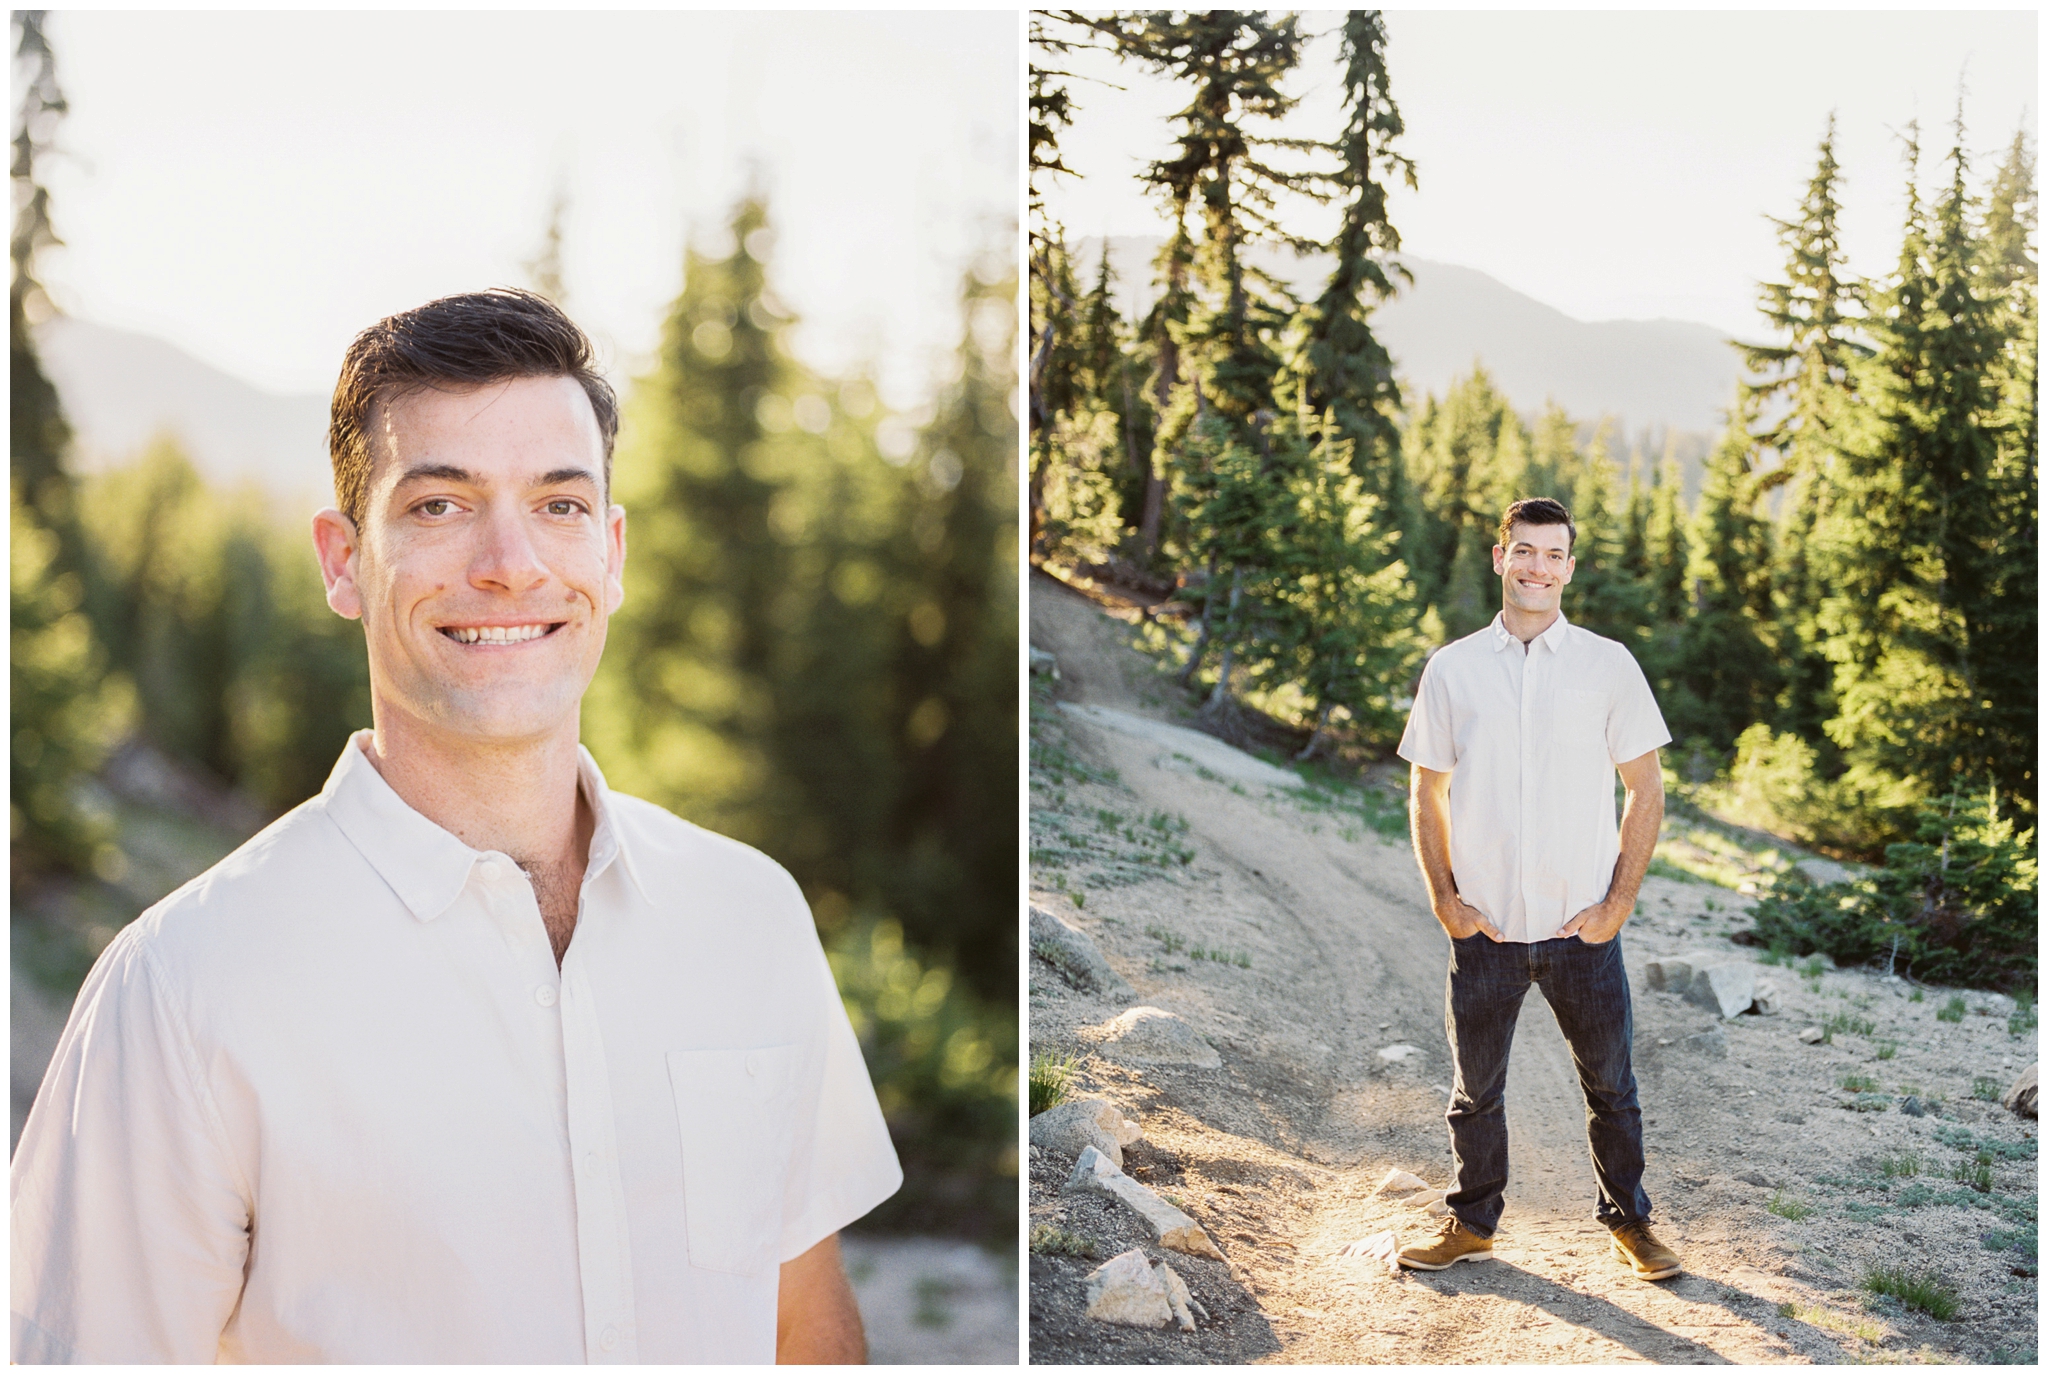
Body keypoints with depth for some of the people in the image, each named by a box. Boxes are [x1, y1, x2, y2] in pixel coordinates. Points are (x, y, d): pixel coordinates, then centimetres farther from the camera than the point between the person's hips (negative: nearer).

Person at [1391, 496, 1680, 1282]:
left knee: (1609, 1084, 9)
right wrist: (1444, 899, -1)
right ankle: (1471, 1223, 28)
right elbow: (1426, 794, 8)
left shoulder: (1609, 666, 0)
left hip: (1582, 926, -1)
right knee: (1475, 1088, 11)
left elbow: (1646, 790, 3)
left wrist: (1618, 903, -4)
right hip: (1483, 925, 1)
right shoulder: (1452, 669, 2)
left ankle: (1629, 1223, 26)